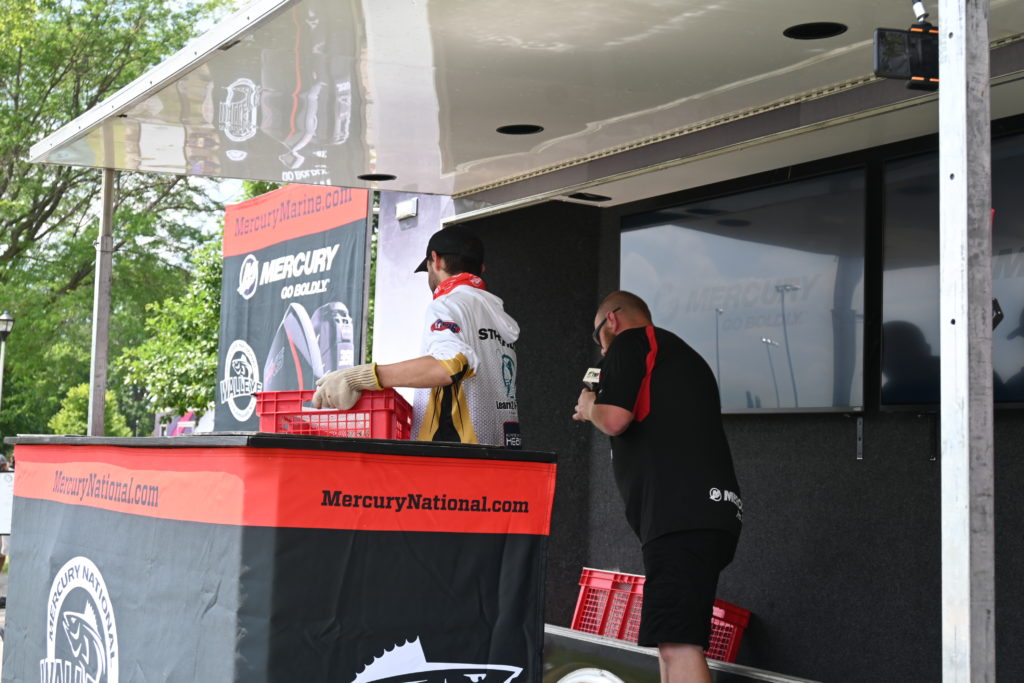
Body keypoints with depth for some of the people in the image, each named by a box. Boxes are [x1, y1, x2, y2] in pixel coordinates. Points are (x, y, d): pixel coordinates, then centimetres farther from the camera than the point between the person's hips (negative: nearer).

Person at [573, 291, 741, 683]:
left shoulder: (631, 341, 3)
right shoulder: (684, 354, 30)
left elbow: (614, 419, -11)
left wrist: (590, 407, 11)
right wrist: (601, 412, 37)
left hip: (682, 512, -10)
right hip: (710, 513, 10)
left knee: (679, 646, -18)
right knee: (671, 639, 15)